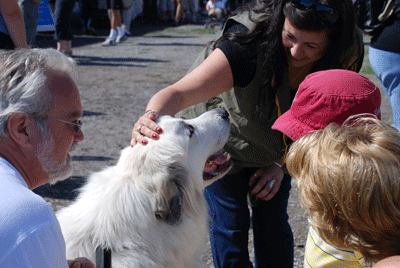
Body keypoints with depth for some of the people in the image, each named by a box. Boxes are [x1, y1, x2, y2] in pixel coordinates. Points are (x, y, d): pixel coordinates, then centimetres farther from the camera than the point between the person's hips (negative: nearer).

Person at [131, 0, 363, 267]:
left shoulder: (348, 54, -25)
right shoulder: (251, 40, -40)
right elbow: (179, 93, -47)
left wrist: (281, 163, -14)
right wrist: (152, 117, -69)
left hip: (272, 145, 4)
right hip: (218, 137, -3)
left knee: (273, 222, 5)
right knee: (231, 224, -5)